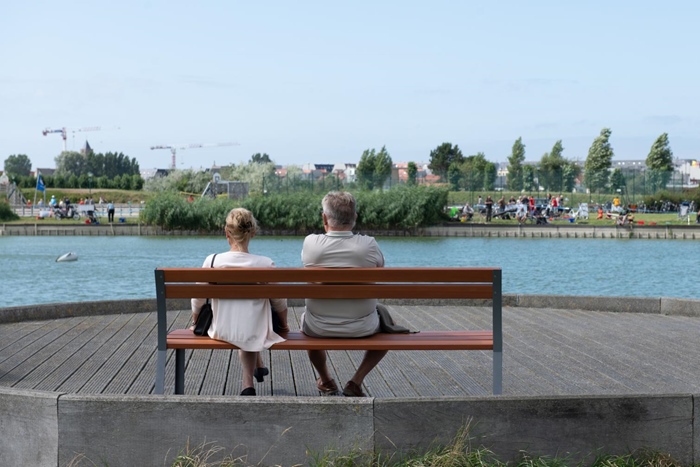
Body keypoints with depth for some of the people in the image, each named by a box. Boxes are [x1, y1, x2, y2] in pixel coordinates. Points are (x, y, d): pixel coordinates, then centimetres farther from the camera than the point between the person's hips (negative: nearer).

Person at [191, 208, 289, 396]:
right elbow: (280, 303, -3)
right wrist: (284, 326, 19)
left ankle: (248, 384, 46)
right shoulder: (266, 264, -15)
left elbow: (198, 301, -2)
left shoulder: (212, 261, -13)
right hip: (257, 335, -1)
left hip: (223, 333, 1)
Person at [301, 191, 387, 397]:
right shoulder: (369, 245, -15)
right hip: (362, 329, -1)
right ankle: (356, 382, 19)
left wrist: (328, 230, 5)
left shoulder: (310, 243, -14)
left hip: (319, 328, 2)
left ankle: (326, 382, 44)